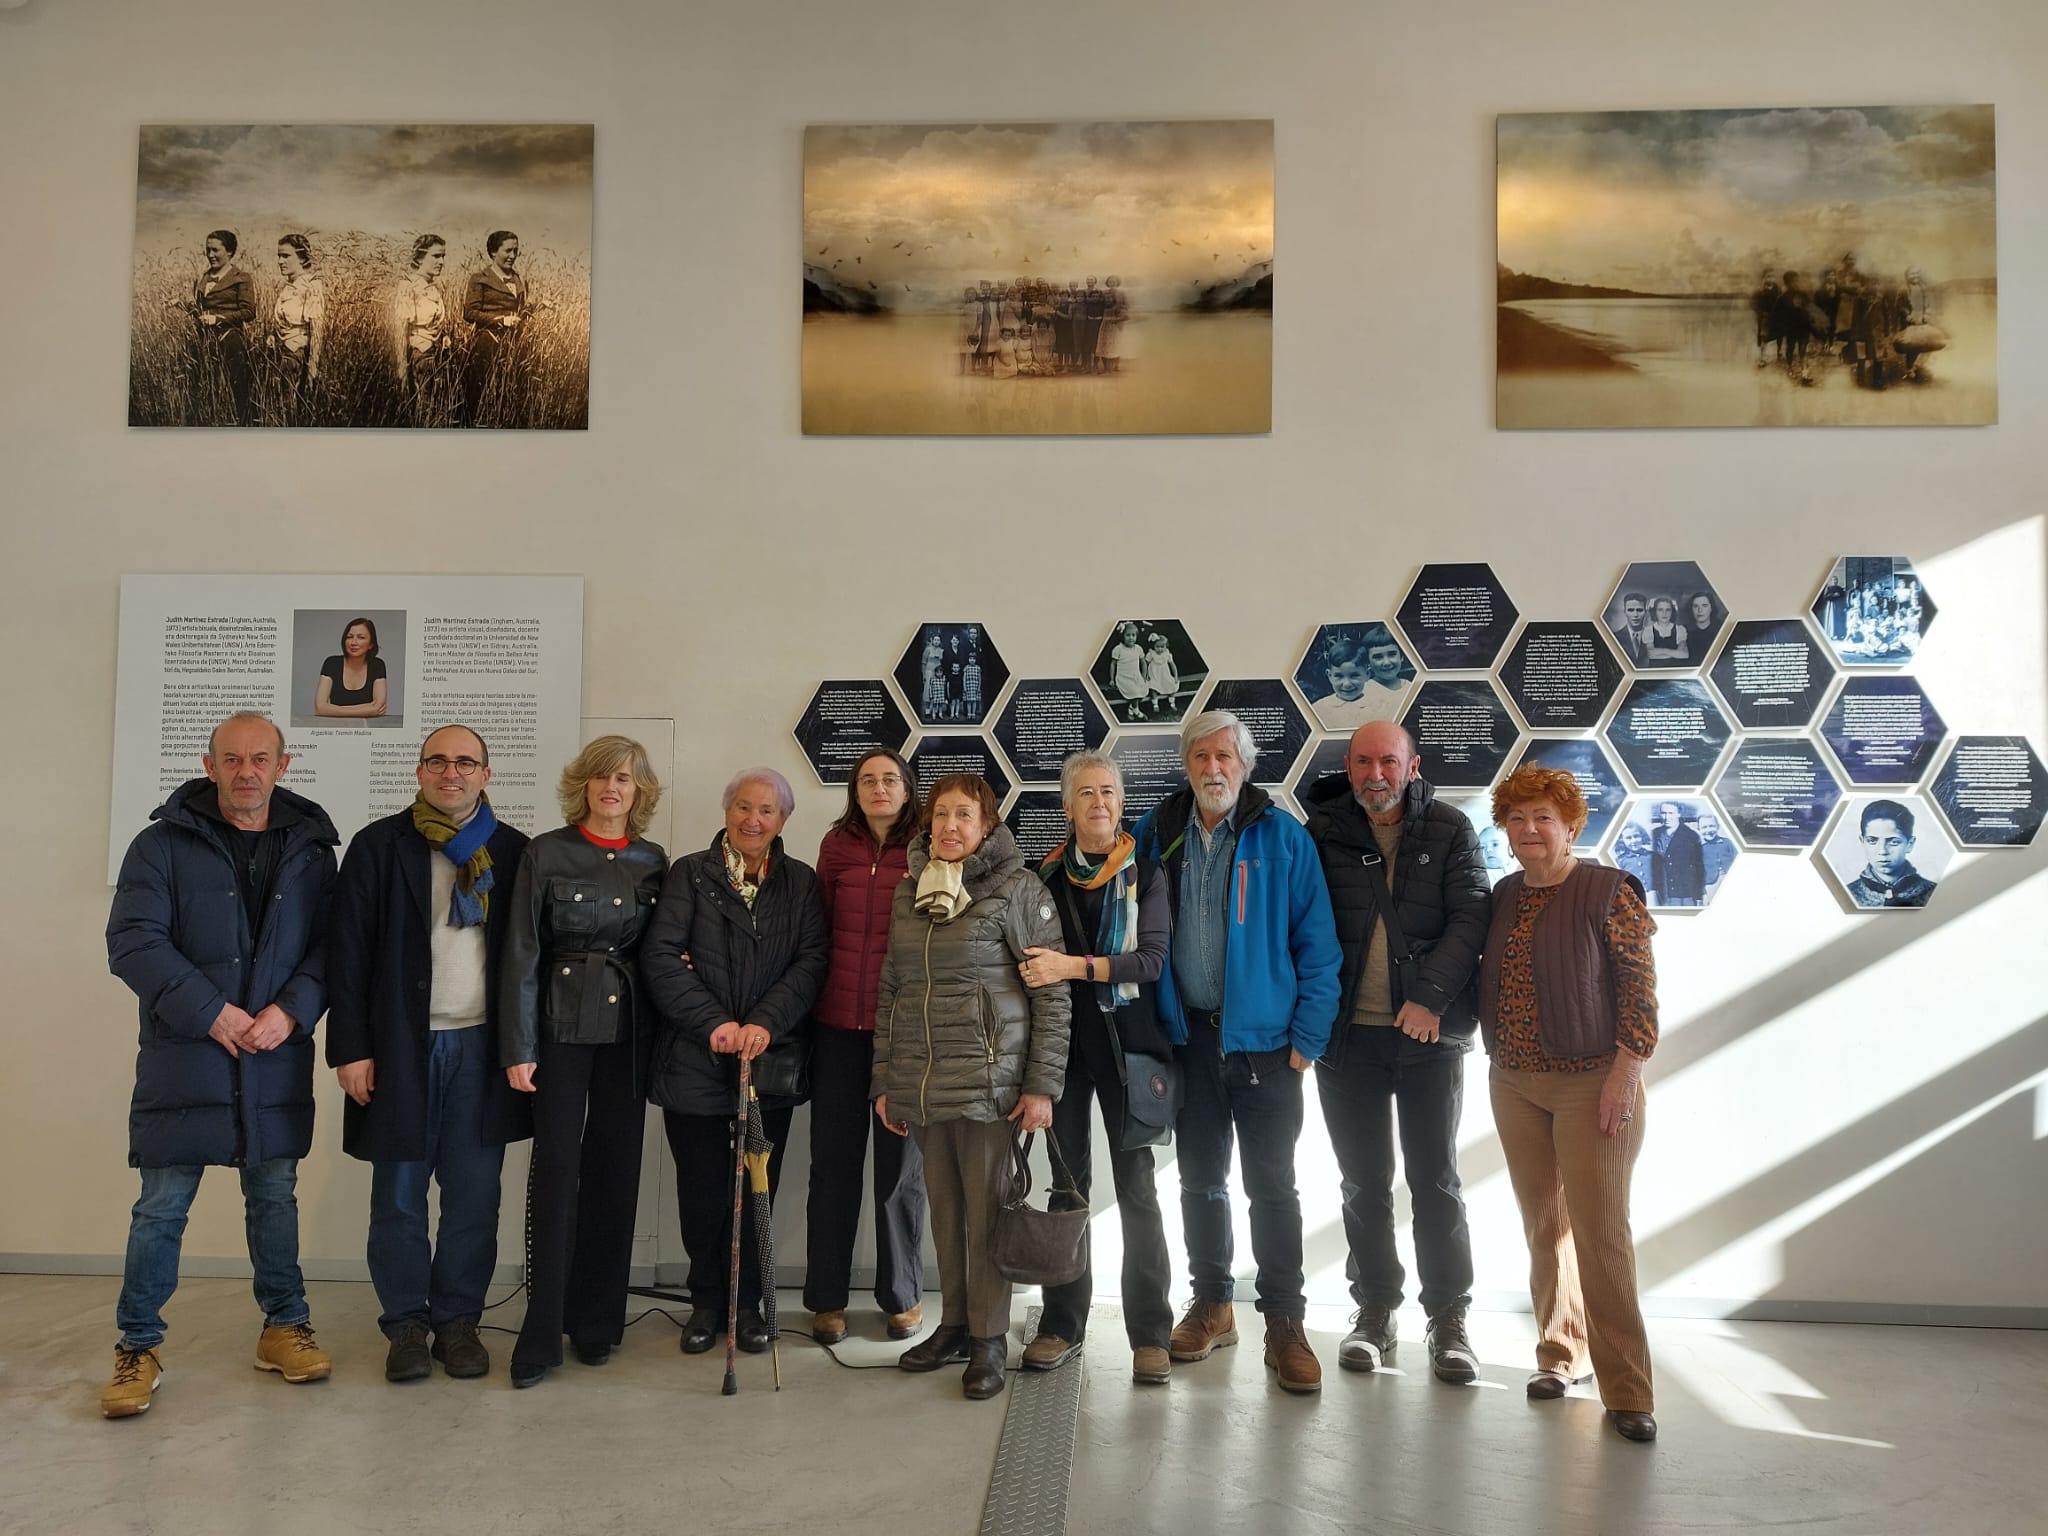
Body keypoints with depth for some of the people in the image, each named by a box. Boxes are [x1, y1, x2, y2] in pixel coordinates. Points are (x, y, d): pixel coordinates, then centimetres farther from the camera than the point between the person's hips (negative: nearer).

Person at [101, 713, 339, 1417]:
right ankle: (138, 1347, 18)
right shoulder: (163, 844, -2)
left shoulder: (310, 851, 6)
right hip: (182, 1060, -2)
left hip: (278, 1063, 2)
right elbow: (133, 943, -8)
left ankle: (284, 1326, 27)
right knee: (161, 1207, 3)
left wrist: (292, 1010, -12)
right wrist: (210, 1012, -15)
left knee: (275, 1198, 13)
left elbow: (331, 945, 4)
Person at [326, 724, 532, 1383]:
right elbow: (348, 951, -1)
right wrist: (351, 1048, -7)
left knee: (475, 1197, 5)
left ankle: (458, 1320, 18)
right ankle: (406, 1325, 19)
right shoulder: (380, 845, 2)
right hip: (401, 1047, -1)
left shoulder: (512, 850, 7)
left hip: (482, 1047, 2)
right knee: (399, 1197, 7)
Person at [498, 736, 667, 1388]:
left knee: (615, 1171, 6)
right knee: (556, 1168, -4)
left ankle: (597, 1321, 19)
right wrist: (518, 1046, -9)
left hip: (629, 1029, 3)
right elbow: (521, 954, -5)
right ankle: (542, 1331, 4)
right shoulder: (546, 853, -2)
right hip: (562, 1027, -3)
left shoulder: (653, 861, 8)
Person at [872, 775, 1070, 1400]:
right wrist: (884, 1081, 12)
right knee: (944, 1206, 13)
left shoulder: (1016, 888, -5)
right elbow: (890, 991, 15)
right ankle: (954, 1324, 26)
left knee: (987, 1207, 1)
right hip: (920, 1083, 5)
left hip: (987, 1078, -5)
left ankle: (990, 1338, 14)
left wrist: (1042, 1085, -11)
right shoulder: (909, 891, 11)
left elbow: (1052, 994, -6)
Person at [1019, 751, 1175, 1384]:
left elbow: (1153, 958, -11)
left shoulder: (1145, 874, 0)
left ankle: (1150, 1333, 6)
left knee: (1136, 1187, -1)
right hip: (1063, 1042, 2)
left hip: (1126, 1043, -2)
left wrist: (1075, 966, -21)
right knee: (1067, 1183, 8)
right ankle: (1063, 1324, 18)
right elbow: (1035, 959, 11)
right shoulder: (1047, 875, 6)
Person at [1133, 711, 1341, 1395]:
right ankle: (1212, 1305, 28)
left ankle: (1284, 1325, 13)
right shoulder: (1157, 833, 2)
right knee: (1200, 1179, 14)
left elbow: (1317, 945, -6)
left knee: (1272, 1186, 3)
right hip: (1189, 1036, 3)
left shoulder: (1283, 837, -6)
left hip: (1264, 1039, -3)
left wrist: (1308, 1036, -10)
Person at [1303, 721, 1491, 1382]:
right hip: (1348, 1035, 1)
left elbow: (1470, 916, -6)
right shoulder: (1322, 832, 3)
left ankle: (1449, 1318, 17)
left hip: (1430, 1032, -1)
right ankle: (1374, 1309, 22)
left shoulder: (1449, 830, 2)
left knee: (1436, 1178, 6)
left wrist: (1431, 996, -17)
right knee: (1365, 1181, 10)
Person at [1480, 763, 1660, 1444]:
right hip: (1515, 1086, 6)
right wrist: (1499, 1059, 9)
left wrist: (1625, 1072, -16)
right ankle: (1560, 1351, 26)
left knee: (1601, 1230, -7)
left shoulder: (1609, 892, -7)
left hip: (1592, 1083, -5)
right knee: (1544, 1225, 12)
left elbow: (1640, 985, -11)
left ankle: (1627, 1389, 1)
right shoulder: (1503, 897, 10)